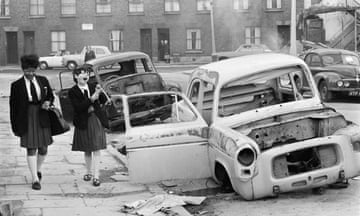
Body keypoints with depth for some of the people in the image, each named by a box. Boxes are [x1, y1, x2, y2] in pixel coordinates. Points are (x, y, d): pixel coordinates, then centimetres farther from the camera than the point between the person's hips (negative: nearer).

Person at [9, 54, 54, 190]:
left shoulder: (43, 81, 3)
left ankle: (38, 169, 37)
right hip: (27, 119, -3)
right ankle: (35, 179, 3)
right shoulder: (16, 85, -4)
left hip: (42, 118, 3)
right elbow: (13, 106, -1)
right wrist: (15, 126, -3)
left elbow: (51, 96, 16)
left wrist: (48, 103, -8)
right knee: (31, 149, -3)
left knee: (43, 148, 9)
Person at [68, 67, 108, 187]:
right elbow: (78, 107, -18)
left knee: (96, 149, -3)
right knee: (87, 150, 13)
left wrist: (100, 93, -21)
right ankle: (89, 172, 31)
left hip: (96, 120, 1)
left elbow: (104, 101, -2)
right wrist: (91, 99, -27)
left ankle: (96, 176, -2)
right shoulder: (73, 92, -5)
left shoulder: (93, 86, 3)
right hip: (83, 122, -1)